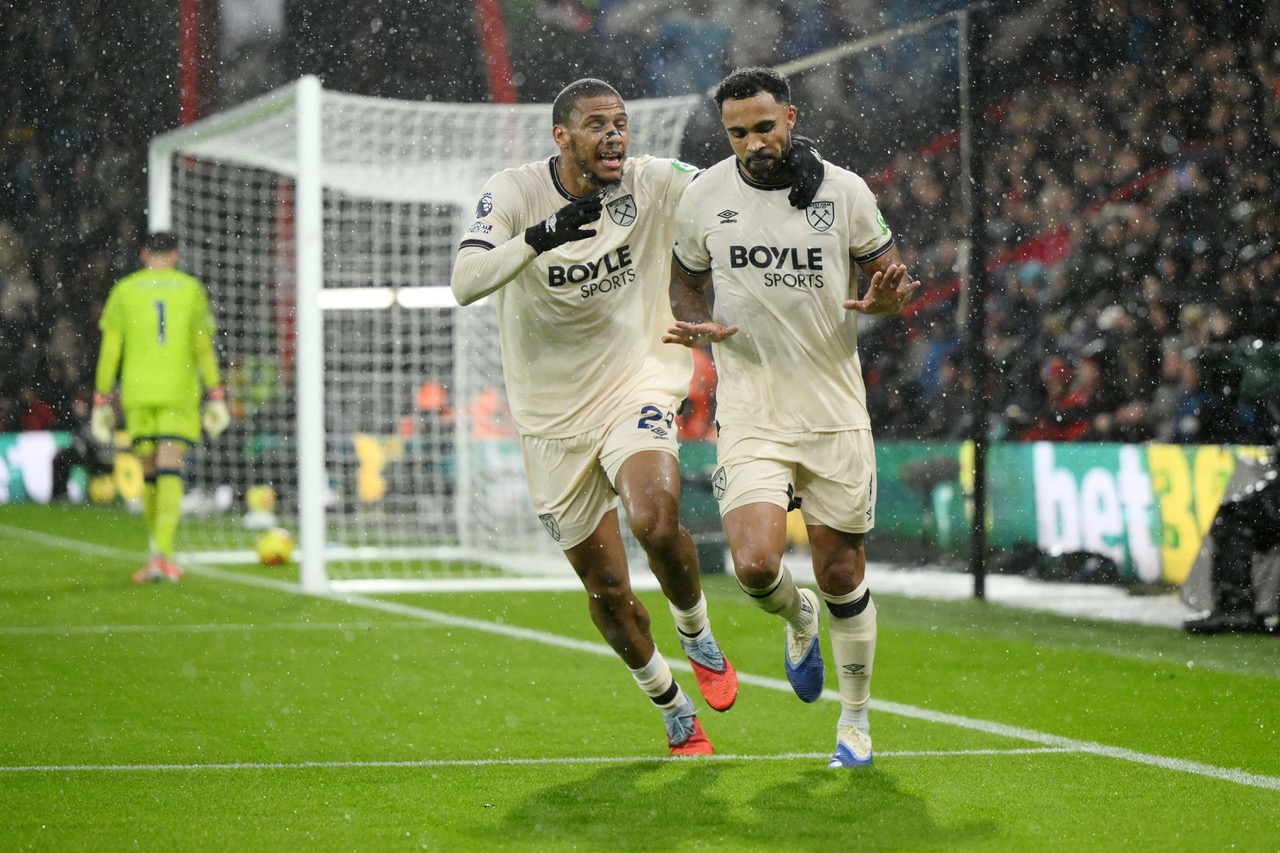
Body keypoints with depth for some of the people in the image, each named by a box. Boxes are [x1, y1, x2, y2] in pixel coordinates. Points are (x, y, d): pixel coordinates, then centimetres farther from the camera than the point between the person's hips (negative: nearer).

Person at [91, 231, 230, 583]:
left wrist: (102, 401, 7)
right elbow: (204, 348, 5)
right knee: (170, 469, -8)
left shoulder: (124, 290, 7)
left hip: (137, 392, 1)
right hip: (180, 391, -1)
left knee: (149, 471, 11)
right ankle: (163, 554, -20)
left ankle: (158, 551, 17)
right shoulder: (191, 289, 6)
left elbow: (109, 350, 4)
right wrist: (216, 398, 8)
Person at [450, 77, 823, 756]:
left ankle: (697, 635, 3)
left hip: (637, 387, -1)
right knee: (606, 589, 5)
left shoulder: (651, 182, -6)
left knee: (656, 524, -29)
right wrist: (540, 236, -39)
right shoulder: (513, 193, -12)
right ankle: (673, 708, 31)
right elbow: (465, 282, -25)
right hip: (554, 415, 1)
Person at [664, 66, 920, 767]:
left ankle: (854, 719, 26)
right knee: (755, 566, -19)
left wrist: (887, 296, -17)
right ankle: (797, 619, 19)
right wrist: (692, 325, -8)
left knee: (841, 578, 5)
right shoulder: (702, 198, 0)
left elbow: (890, 280, 8)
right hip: (750, 413, 0)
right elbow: (686, 281, 15)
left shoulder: (843, 191, -2)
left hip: (835, 413, 0)